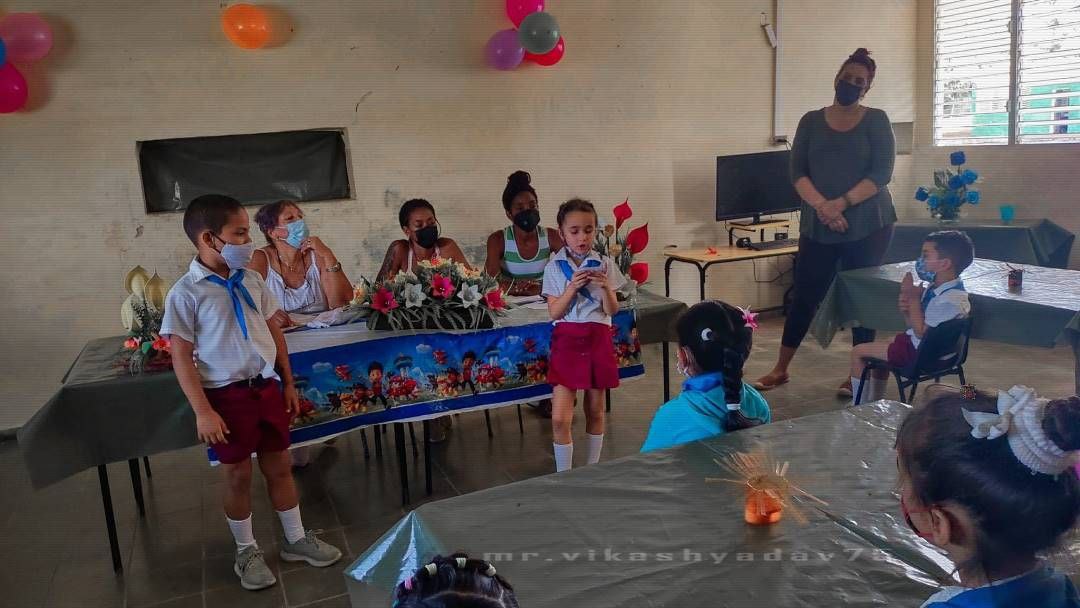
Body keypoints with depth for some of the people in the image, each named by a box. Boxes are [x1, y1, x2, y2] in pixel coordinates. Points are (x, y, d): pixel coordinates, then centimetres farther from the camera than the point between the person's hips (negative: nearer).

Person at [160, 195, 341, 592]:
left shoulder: (251, 281, 3)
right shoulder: (185, 293, -13)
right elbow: (181, 357, -12)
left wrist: (288, 384, 11)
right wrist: (203, 412, -14)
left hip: (267, 386, 5)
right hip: (227, 395, -5)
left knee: (279, 467, 15)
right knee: (238, 476, 10)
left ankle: (296, 539, 32)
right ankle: (247, 551, 30)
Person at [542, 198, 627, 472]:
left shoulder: (605, 264, 1)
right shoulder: (554, 267, -1)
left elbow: (612, 310, 0)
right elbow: (554, 312, -6)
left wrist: (605, 287, -18)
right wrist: (572, 288, -20)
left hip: (598, 339, 1)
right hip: (567, 339, -1)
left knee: (595, 410, 12)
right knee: (560, 417, -6)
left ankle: (593, 468, 29)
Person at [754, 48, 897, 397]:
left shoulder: (876, 121, 4)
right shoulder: (811, 122, 9)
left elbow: (881, 173, -6)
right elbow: (798, 173, -1)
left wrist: (842, 203, -18)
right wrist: (822, 205, -17)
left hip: (868, 226, -1)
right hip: (818, 227, 1)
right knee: (805, 295, 4)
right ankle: (780, 370, 14)